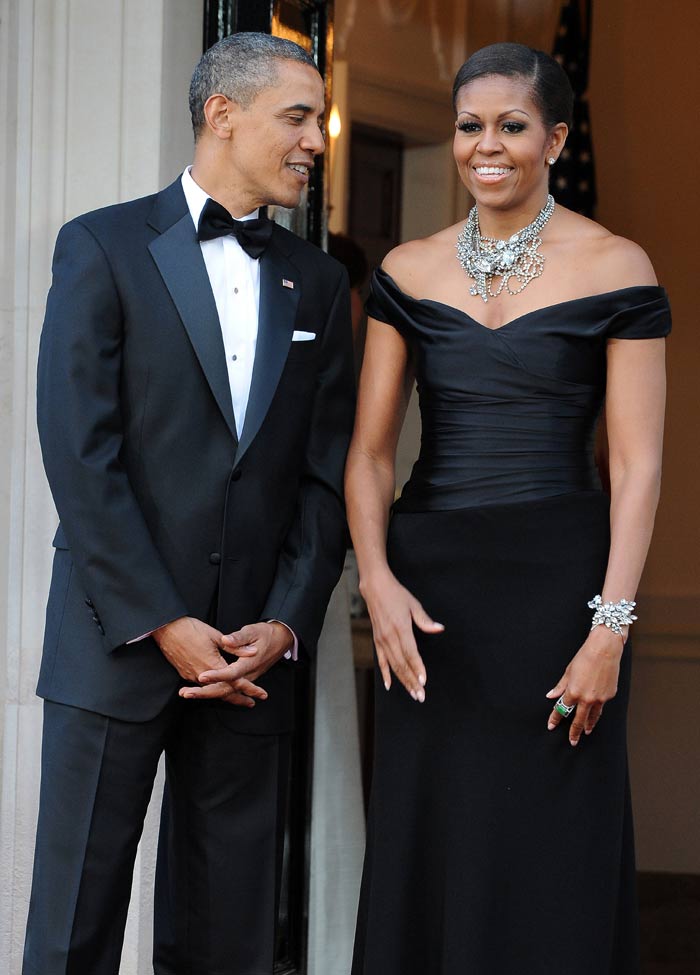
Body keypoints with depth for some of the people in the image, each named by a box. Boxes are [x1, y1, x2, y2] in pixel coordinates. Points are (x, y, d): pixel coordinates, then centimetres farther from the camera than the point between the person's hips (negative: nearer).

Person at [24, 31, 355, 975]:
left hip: (255, 653, 4)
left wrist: (287, 624, -4)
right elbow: (80, 456, -9)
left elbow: (326, 473, 8)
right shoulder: (103, 248, -1)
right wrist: (162, 624, -12)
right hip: (116, 640, -4)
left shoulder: (317, 281, 12)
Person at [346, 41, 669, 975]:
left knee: (550, 857, 4)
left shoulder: (615, 267, -2)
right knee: (425, 849, 9)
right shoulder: (407, 271, 7)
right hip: (428, 584, 3)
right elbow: (370, 451, 7)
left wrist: (610, 626, -13)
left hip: (558, 579, -3)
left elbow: (637, 464, -5)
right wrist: (378, 580, -9)